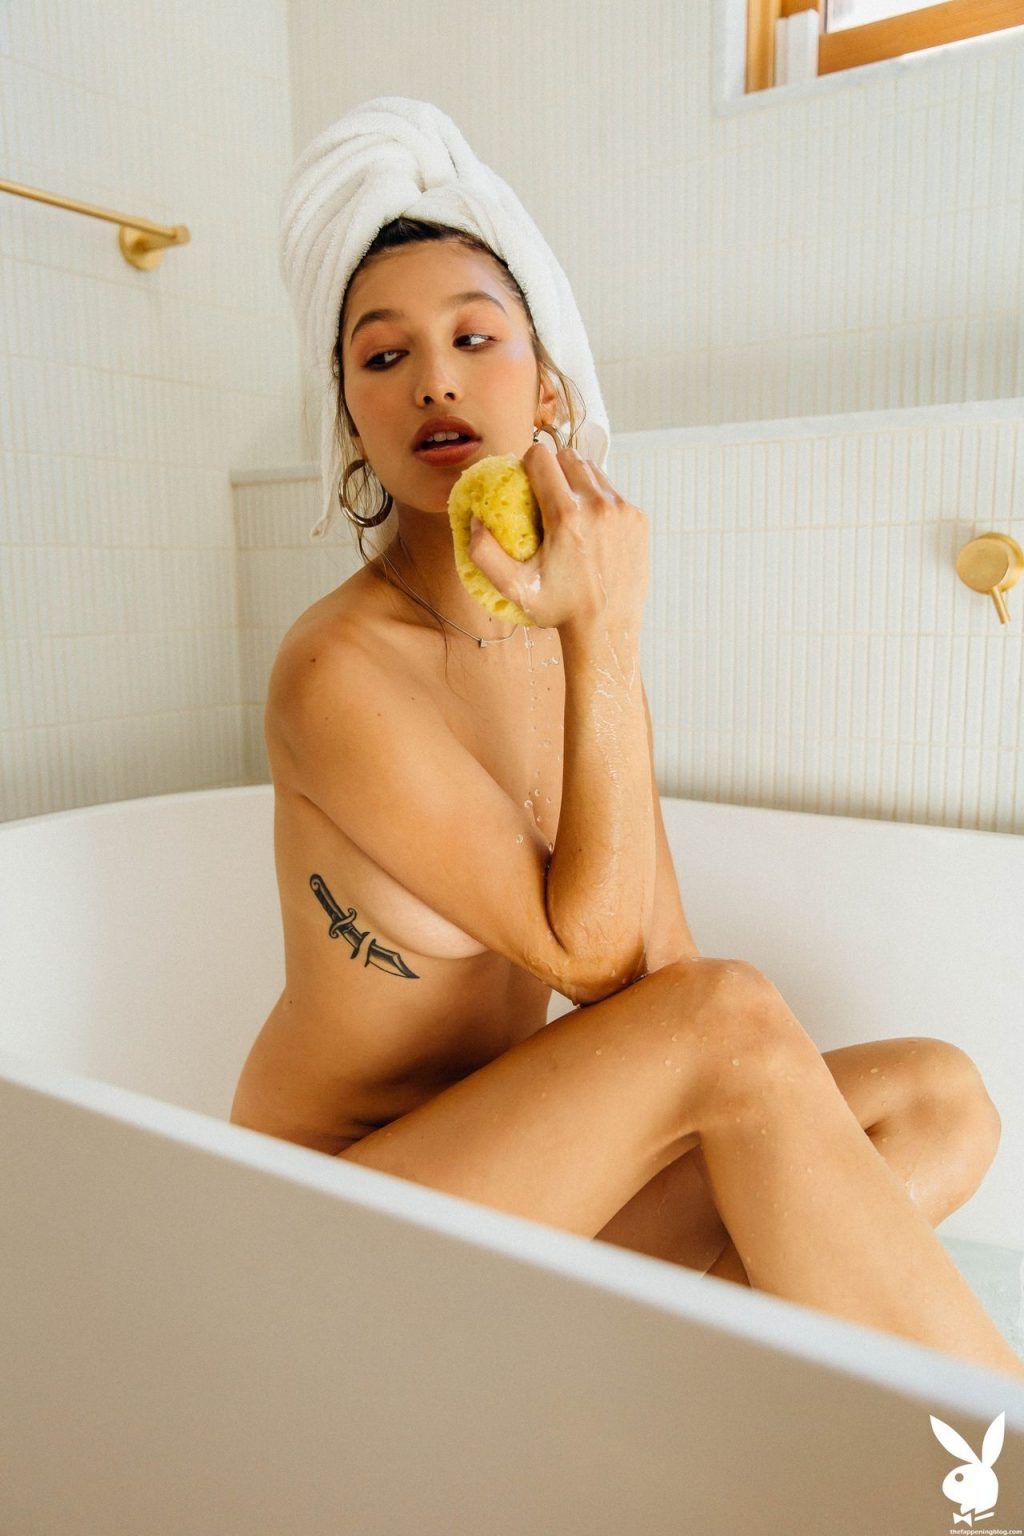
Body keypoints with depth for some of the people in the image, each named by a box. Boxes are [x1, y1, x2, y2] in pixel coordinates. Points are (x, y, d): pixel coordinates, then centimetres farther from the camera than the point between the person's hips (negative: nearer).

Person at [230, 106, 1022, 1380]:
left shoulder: (574, 648, 0)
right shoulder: (338, 671, -21)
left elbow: (661, 971, -1)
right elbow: (591, 952, -21)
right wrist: (605, 638, -25)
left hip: (518, 1168, 6)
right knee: (732, 1017, -28)